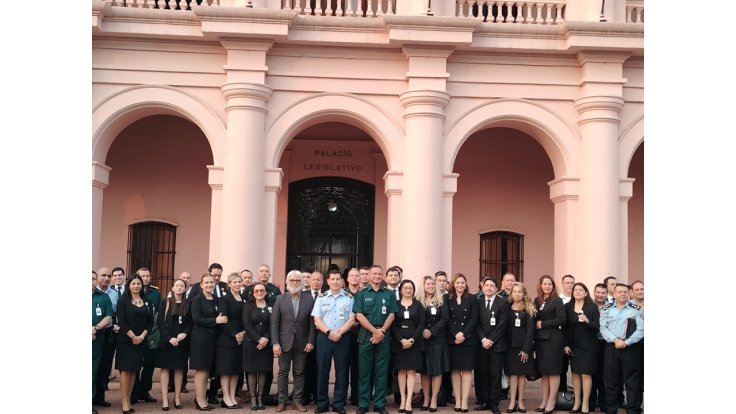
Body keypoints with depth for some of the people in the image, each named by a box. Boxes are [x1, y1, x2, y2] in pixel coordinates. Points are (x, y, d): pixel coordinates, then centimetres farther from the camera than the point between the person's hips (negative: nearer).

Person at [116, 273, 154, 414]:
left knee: (134, 370, 5)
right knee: (125, 370, -5)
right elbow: (121, 320, -9)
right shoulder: (123, 300, -2)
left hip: (140, 341, 4)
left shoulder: (146, 301, 9)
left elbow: (150, 321, 6)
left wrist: (141, 336, -7)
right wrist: (133, 336, -14)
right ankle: (124, 402, -3)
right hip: (125, 340, -4)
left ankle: (127, 399, 11)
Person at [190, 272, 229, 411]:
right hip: (200, 338, -6)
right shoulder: (197, 299, -7)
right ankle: (200, 401, 0)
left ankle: (200, 398, 15)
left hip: (212, 338, 6)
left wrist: (220, 320, -2)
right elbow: (197, 319, -15)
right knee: (201, 370, -4)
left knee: (206, 370, 9)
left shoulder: (215, 300, 12)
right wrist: (215, 321, -16)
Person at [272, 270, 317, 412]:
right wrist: (275, 343, -8)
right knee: (283, 372, 5)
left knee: (299, 373, 6)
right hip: (285, 342, 0)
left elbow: (312, 322, 2)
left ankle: (297, 401, 13)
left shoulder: (309, 299, 3)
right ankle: (282, 401, 12)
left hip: (302, 343, 1)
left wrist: (311, 341, -5)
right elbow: (274, 322, -1)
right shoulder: (280, 299, 2)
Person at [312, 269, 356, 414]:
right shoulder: (321, 297, 6)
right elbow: (317, 320, 1)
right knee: (322, 371, 3)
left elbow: (351, 320, -1)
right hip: (324, 337, 1)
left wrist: (339, 332, -13)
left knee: (342, 371, 2)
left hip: (343, 338, 0)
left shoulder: (349, 297, 4)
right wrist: (329, 332, -13)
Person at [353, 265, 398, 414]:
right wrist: (374, 331, -12)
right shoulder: (361, 294, 4)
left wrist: (382, 331, -11)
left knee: (381, 371, 4)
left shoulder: (389, 294, 10)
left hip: (384, 336, 1)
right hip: (366, 335, -1)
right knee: (365, 371, 2)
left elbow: (391, 315, 3)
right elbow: (359, 315, -4)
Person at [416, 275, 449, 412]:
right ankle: (426, 398, 10)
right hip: (422, 339, 1)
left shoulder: (441, 301, 3)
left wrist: (432, 332, -13)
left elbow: (445, 318, -5)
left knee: (437, 369, -1)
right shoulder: (418, 301, 3)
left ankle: (434, 400, 2)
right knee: (424, 369, 4)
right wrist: (422, 331, -17)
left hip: (438, 339, 0)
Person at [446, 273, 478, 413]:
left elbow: (474, 319, -3)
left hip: (469, 339, -1)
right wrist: (456, 334, -13)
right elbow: (448, 319, 1)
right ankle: (457, 400, 6)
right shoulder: (448, 299, 6)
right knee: (455, 370, 3)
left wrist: (463, 334, -13)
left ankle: (464, 401, -1)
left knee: (467, 369, -2)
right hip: (452, 339, 1)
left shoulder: (472, 299, 4)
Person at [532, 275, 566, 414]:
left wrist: (543, 324, -12)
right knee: (543, 371, 8)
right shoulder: (537, 301, 12)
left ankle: (551, 402, 1)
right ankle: (544, 401, 14)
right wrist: (535, 324, -4)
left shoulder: (557, 301, -4)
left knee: (553, 370, -2)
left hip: (553, 339, -6)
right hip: (539, 339, 6)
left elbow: (561, 319, -12)